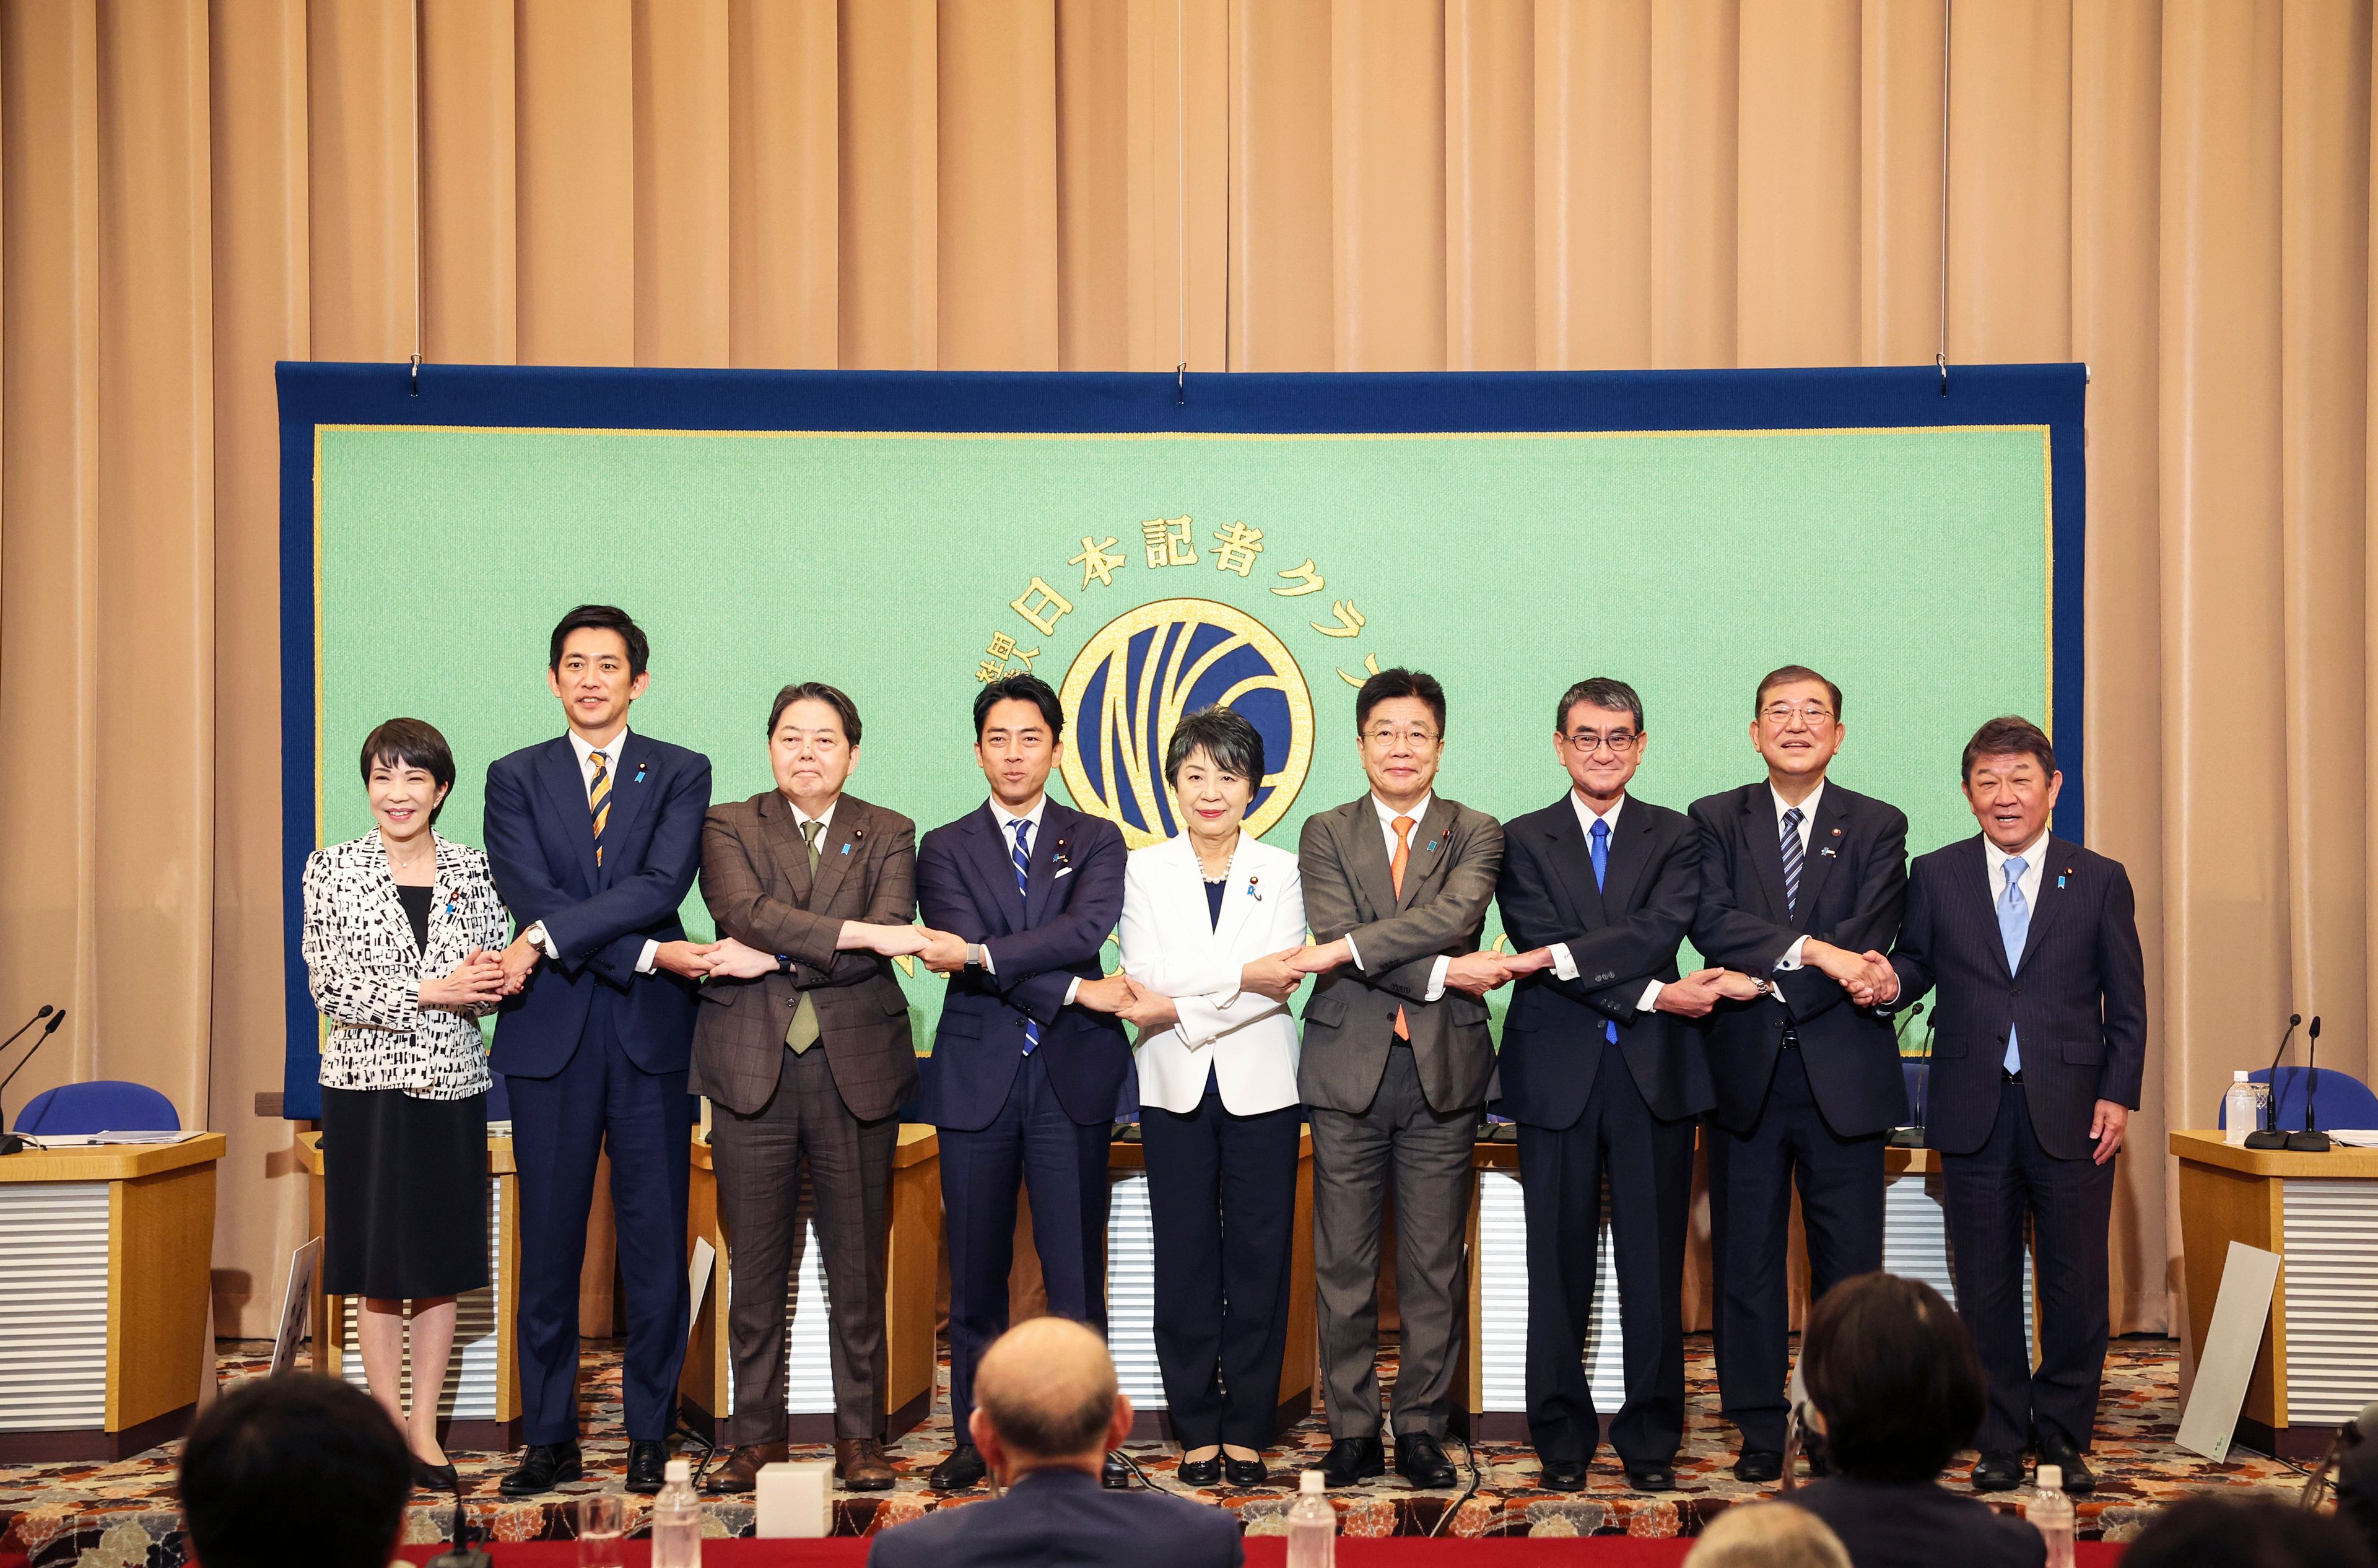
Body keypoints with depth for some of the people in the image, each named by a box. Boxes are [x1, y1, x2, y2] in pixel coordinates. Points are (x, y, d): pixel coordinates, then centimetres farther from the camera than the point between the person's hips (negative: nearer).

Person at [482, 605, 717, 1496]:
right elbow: (532, 895, -5)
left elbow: (662, 886, -9)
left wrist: (550, 937, -17)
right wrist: (648, 953, -15)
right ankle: (551, 1440, 13)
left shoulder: (681, 774, 7)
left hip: (652, 1031, 0)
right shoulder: (515, 779, 9)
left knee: (655, 1239, 2)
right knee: (549, 1243, 4)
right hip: (552, 1032, 1)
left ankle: (649, 1436, 12)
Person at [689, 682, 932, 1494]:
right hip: (753, 1069, 0)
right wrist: (856, 932, -17)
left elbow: (888, 948, -6)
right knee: (756, 1266, 4)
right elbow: (746, 912, -11)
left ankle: (859, 1438, 12)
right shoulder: (729, 827, 10)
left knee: (858, 1267, 3)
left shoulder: (888, 835, 10)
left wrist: (776, 960, -12)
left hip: (856, 1069, 0)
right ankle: (756, 1436, 14)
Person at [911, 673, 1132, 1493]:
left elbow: (1088, 927, -10)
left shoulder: (1096, 840, 9)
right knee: (976, 1275, 6)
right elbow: (963, 947, -7)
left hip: (1073, 1077, 0)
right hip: (978, 1077, 1)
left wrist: (980, 955, -18)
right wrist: (1075, 990, -14)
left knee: (1076, 1272, -1)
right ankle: (976, 1438, 16)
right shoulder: (946, 848, 9)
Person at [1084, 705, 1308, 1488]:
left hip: (1259, 1085, 0)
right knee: (1185, 1257, 1)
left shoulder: (1280, 871, 6)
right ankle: (1198, 1429, 11)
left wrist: (1181, 1006, -14)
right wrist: (1243, 975, -16)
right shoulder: (1145, 870, 6)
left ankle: (1248, 1429, 9)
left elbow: (1284, 984, -7)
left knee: (1259, 1256, 0)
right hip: (1176, 1089, 0)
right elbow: (1148, 977, -7)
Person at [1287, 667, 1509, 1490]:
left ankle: (1422, 1430, 14)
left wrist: (1347, 948, -17)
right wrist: (1440, 972, -14)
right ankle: (1353, 1431, 13)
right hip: (1349, 1068, 0)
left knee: (1435, 1269, 4)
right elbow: (1335, 934, -7)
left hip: (1443, 1070, 0)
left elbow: (1456, 914, -12)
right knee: (1344, 1268, 3)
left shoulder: (1476, 834, 8)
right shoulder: (1325, 834, 9)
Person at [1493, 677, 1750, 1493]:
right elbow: (1543, 949, -7)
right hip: (1557, 1073, -1)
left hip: (1655, 1073, 1)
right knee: (1559, 1263, 4)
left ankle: (1651, 1440, 14)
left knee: (1655, 1264, 4)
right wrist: (1653, 995, -14)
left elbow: (1662, 929, -9)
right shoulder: (1523, 841, 7)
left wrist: (1560, 955, -18)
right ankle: (1562, 1437, 14)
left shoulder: (1675, 836, 9)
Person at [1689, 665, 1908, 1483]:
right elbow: (1710, 922, -8)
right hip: (1745, 1073, 1)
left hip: (1844, 1075, 0)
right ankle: (1759, 1431, 12)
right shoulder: (1715, 820, 8)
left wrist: (1765, 980, -14)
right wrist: (1811, 950, -19)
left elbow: (1866, 941, -6)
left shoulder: (1879, 827, 7)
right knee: (1746, 1260, 4)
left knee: (1850, 1263, 2)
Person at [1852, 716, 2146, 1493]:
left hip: (2071, 1110, -1)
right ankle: (2001, 1440, 17)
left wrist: (2118, 1094, -3)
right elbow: (1918, 963, 9)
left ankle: (2064, 1436, 17)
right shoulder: (1935, 876, 7)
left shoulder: (2100, 880, 5)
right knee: (1986, 1286, 7)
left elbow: (2127, 1005, 5)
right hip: (1973, 1110, 1)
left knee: (2075, 1284, 3)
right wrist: (1892, 983, -14)